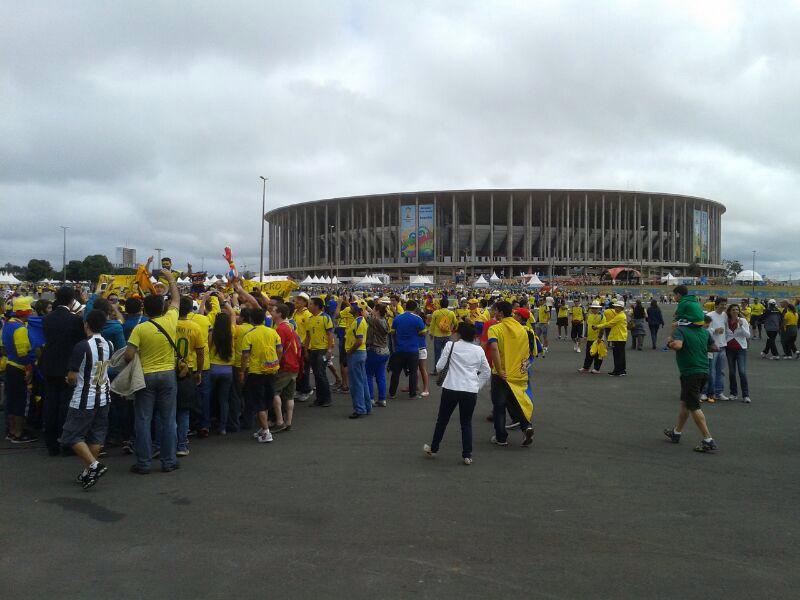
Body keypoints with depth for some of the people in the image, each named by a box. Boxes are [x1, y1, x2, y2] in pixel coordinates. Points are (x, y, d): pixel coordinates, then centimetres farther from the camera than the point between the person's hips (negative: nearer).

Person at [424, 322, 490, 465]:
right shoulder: (479, 350, 7)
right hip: (471, 390, 2)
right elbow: (487, 372, 12)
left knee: (442, 420, 13)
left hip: (451, 388, -2)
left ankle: (433, 448, 26)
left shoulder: (451, 346, -2)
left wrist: (439, 370, 21)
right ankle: (467, 455, 9)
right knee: (466, 423, 12)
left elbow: (439, 367, -1)